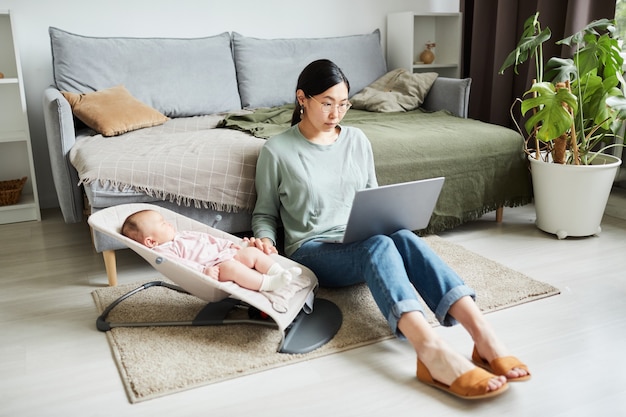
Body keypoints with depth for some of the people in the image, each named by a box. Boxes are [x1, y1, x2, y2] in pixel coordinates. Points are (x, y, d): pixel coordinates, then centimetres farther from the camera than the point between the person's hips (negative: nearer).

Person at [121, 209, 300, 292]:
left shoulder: (182, 235, 25)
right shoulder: (164, 251, -6)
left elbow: (207, 238, 30)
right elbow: (181, 265, -22)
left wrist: (228, 244, 25)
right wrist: (204, 270, -35)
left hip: (224, 254, 10)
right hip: (213, 270, -10)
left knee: (253, 252, 0)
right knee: (230, 267, -37)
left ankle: (279, 271, -13)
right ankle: (268, 284, -43)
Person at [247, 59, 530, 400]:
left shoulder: (357, 140, 12)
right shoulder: (276, 151, -1)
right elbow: (265, 214, 7)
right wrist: (264, 241, -15)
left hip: (362, 242, 4)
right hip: (311, 252, -4)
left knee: (405, 238, -32)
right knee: (378, 245, -36)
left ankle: (482, 334, -47)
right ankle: (431, 349, -60)